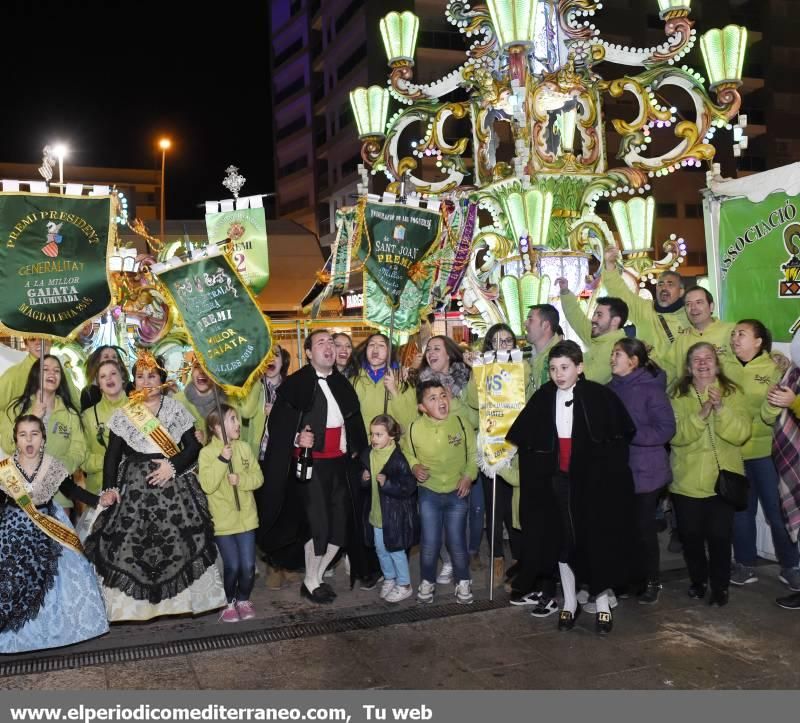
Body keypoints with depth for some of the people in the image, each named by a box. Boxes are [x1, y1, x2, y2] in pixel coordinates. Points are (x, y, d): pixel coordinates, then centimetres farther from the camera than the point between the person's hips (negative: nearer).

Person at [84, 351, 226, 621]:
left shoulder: (176, 409, 5)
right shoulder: (123, 414, 8)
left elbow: (193, 446, 3)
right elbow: (112, 456, 7)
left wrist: (173, 466, -11)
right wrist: (109, 490, -3)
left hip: (174, 486, -1)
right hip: (135, 488, 1)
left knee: (178, 542, -4)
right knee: (130, 545, -5)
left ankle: (181, 598, 7)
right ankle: (135, 603, 4)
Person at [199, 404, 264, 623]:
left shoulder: (244, 448, 2)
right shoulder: (206, 453, -9)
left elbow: (258, 477, 0)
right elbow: (207, 486, -19)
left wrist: (241, 479, -18)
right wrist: (221, 460, -25)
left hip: (246, 517, 3)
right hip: (222, 521, -3)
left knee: (248, 565, 3)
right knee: (232, 566, -4)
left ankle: (243, 600, 26)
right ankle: (229, 603, 20)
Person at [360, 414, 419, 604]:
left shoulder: (398, 459, -21)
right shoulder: (368, 455, 1)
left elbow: (409, 487, -22)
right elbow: (365, 480, 17)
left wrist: (387, 483, -28)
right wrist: (364, 478, -5)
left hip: (395, 514, -7)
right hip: (377, 512, 7)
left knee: (396, 550, 4)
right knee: (380, 549, 17)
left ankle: (404, 585, 21)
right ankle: (389, 579, 37)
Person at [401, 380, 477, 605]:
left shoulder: (461, 423, -12)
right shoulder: (414, 429, -13)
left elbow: (473, 453, 2)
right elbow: (406, 452, 7)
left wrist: (469, 476, -10)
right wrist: (414, 466, -12)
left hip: (457, 493, 0)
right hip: (429, 493, 0)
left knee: (457, 541, 6)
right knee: (429, 542, 3)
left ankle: (463, 582, 27)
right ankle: (427, 581, 26)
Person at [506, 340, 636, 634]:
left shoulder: (599, 396, -8)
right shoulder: (543, 398, 1)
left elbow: (624, 433, -4)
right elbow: (521, 437, 6)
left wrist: (608, 463, -5)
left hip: (593, 478, -2)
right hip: (558, 480, 3)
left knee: (597, 538, 4)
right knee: (562, 540, 7)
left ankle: (602, 602, 19)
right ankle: (569, 601, 22)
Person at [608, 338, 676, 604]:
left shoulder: (651, 388, -11)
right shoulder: (611, 388, 6)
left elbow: (666, 428, -16)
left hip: (645, 471, -5)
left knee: (644, 528, 5)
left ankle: (651, 581, 22)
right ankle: (629, 578, 24)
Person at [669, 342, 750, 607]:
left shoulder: (732, 393, 0)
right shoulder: (678, 395, 1)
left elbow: (741, 434, -12)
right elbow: (675, 435, -13)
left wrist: (721, 409, -26)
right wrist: (701, 414, -26)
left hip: (722, 480, -1)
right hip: (687, 482, 1)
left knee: (720, 536, 0)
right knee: (690, 535, 9)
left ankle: (720, 586, 20)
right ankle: (698, 579, 32)